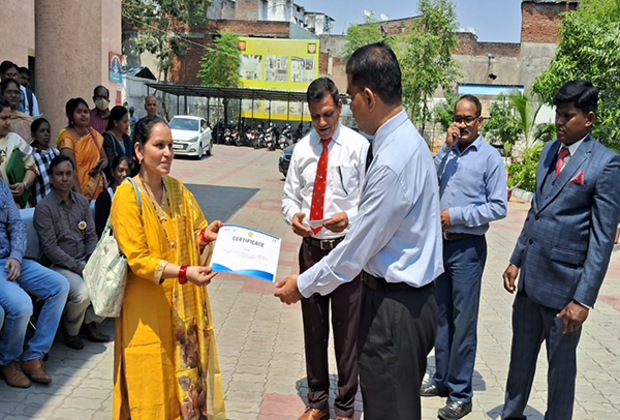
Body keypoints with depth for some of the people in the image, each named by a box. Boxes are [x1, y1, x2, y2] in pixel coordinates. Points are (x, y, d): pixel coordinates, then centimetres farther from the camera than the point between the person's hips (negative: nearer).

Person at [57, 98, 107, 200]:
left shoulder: (94, 134, 10)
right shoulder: (67, 137, -8)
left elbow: (104, 158, 20)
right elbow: (71, 169, -16)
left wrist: (100, 167, -4)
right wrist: (79, 196, -24)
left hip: (97, 188, 5)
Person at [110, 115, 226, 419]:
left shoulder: (177, 189, 6)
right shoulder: (127, 195, -12)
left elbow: (192, 237, 10)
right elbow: (137, 259, -16)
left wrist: (206, 235, -14)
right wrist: (184, 272, -27)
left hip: (183, 302, 5)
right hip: (147, 306, -5)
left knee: (187, 370, 12)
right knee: (153, 379, 5)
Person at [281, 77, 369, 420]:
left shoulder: (359, 146, -6)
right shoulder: (302, 148, 8)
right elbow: (290, 195, 14)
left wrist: (349, 216, -24)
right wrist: (292, 215, -8)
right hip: (311, 246, 4)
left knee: (347, 330, 3)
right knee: (313, 328, 14)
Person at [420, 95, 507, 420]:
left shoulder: (489, 156, -8)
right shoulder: (448, 152, 7)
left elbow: (498, 207, -11)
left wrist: (455, 215, -14)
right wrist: (446, 147, -12)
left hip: (467, 246, -5)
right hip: (441, 242, 6)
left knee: (463, 321, 1)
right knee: (442, 315, 16)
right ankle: (442, 379, 31)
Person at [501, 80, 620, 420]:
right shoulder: (550, 150, 9)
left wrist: (584, 299, -17)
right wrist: (516, 260, 15)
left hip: (563, 283, -6)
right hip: (529, 276, 7)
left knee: (561, 365, 11)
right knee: (521, 355, 19)